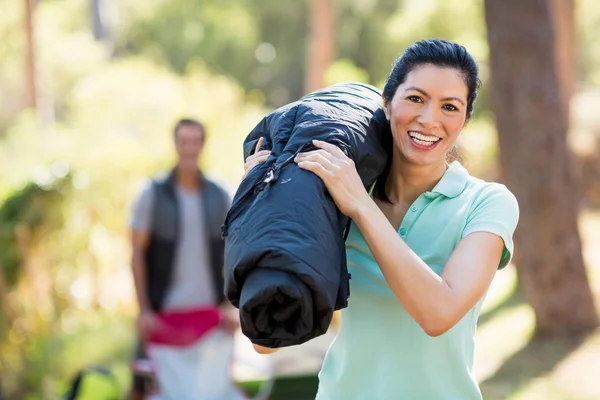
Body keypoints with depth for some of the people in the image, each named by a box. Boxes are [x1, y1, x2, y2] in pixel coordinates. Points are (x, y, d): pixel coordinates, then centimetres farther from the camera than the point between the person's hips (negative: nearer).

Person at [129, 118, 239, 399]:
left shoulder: (220, 197, 7)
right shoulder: (153, 194, 0)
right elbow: (138, 253, -1)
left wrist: (231, 306, 0)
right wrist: (144, 310, -7)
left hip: (210, 311, 2)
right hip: (164, 312, -2)